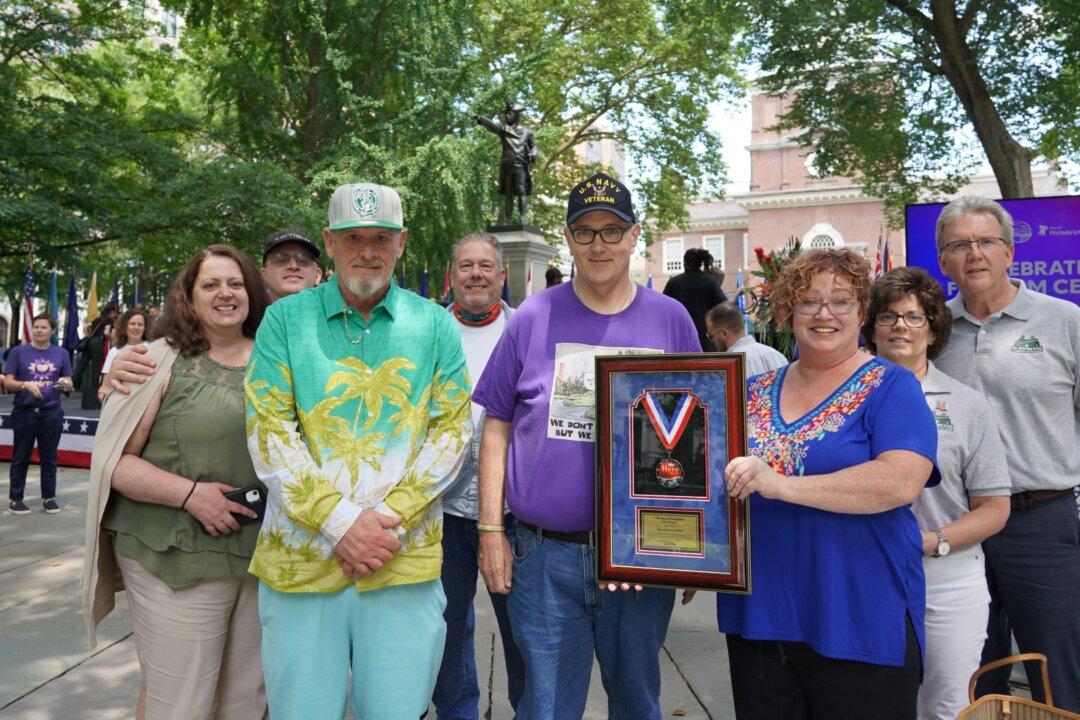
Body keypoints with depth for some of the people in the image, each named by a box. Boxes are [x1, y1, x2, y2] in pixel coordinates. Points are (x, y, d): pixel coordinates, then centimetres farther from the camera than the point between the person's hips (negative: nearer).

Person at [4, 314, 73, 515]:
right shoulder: (18, 351, 1)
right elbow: (8, 382, -1)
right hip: (24, 412, -1)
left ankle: (49, 497, 16)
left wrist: (66, 384, -15)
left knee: (49, 457, 7)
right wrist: (26, 385, -20)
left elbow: (69, 383, 8)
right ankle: (15, 498, 14)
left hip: (52, 413, 1)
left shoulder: (61, 354, 7)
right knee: (21, 457, 6)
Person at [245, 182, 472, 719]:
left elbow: (454, 428, 1)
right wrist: (341, 521, -14)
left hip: (405, 558, 1)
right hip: (300, 555, 0)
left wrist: (392, 515, -11)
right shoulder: (285, 319, 3)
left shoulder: (435, 324, 5)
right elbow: (267, 431, -5)